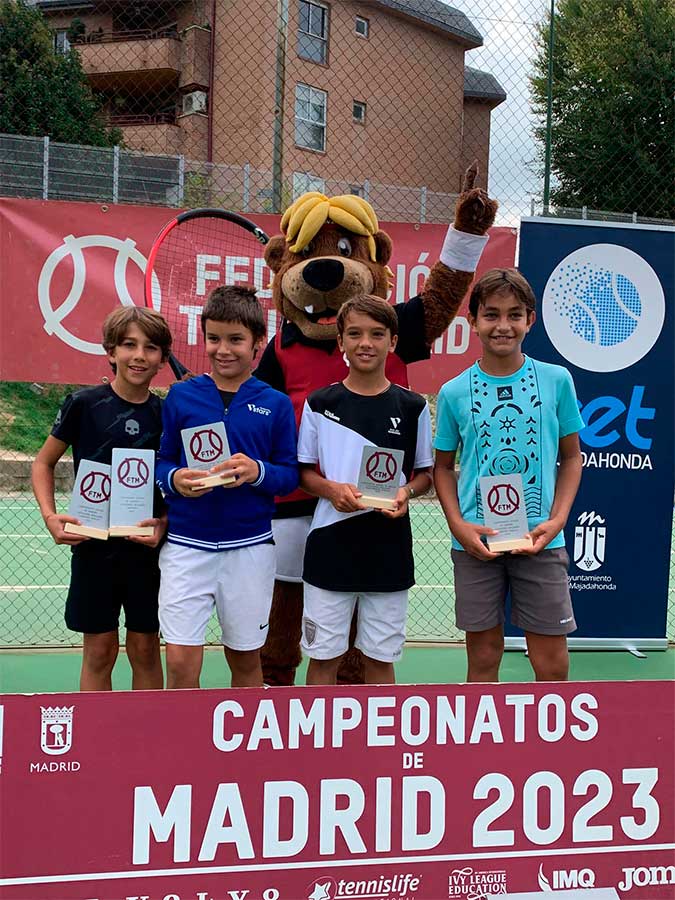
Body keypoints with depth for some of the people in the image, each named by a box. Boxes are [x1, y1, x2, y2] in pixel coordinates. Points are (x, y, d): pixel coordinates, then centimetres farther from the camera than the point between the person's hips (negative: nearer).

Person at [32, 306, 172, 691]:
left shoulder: (166, 414, 0)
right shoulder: (84, 404, -5)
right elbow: (44, 462, 5)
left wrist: (165, 523, -10)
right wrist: (50, 516, -8)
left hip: (148, 547, 2)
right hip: (93, 545, -1)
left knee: (145, 648, 9)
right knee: (99, 649, 6)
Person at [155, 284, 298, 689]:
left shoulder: (276, 404, 1)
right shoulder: (181, 396, 2)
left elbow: (290, 474, 1)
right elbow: (161, 460, 6)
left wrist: (258, 472, -18)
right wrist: (175, 479, -16)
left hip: (251, 546, 1)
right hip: (187, 544, 0)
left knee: (246, 657, 14)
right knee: (181, 661, -4)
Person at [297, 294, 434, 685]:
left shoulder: (413, 407, 2)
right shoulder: (320, 404, 1)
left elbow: (425, 473, 9)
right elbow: (304, 471, 6)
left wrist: (406, 492, -12)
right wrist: (330, 489, -14)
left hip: (389, 546, 1)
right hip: (331, 545, 0)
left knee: (381, 657, 10)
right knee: (323, 655, 6)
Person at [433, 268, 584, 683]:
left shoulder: (557, 380, -1)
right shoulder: (454, 392, 0)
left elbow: (571, 457, 7)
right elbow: (444, 466, 9)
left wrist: (557, 519, -6)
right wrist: (459, 525, -6)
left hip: (541, 540, 0)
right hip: (476, 541, 0)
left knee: (552, 665, 3)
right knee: (483, 657, 10)